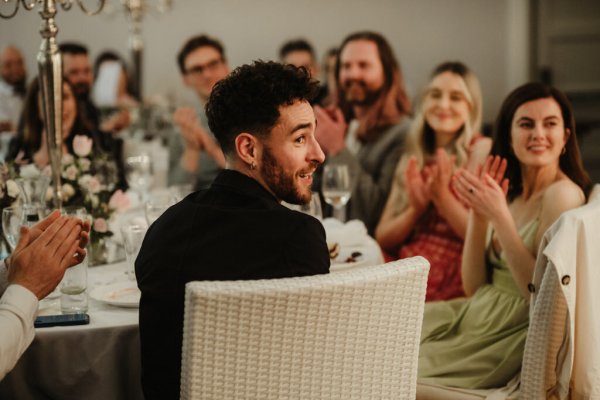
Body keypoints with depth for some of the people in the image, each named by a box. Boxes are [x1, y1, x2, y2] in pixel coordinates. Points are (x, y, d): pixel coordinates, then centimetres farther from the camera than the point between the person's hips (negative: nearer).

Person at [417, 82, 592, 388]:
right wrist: (478, 212, -7)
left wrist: (499, 215, -22)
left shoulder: (563, 194, -14)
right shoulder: (511, 194, 8)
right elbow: (473, 285, 6)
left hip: (512, 334, -7)